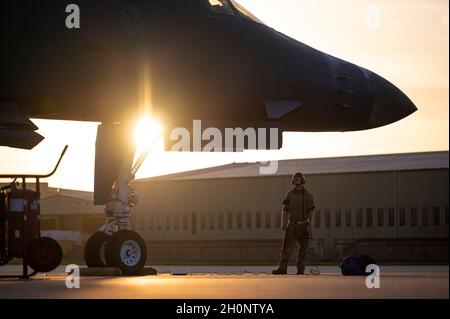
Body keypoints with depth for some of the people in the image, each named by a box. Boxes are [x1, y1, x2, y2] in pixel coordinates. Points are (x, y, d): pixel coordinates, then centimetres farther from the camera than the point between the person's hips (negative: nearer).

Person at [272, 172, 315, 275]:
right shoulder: (290, 194, 9)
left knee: (303, 248, 2)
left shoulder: (308, 195, 2)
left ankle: (300, 269, 8)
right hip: (292, 225, 2)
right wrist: (284, 223, 0)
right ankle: (282, 268, -11)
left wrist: (309, 224, -11)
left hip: (303, 225, -2)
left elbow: (311, 211, -1)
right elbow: (285, 210, 10)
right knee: (286, 246, -7)